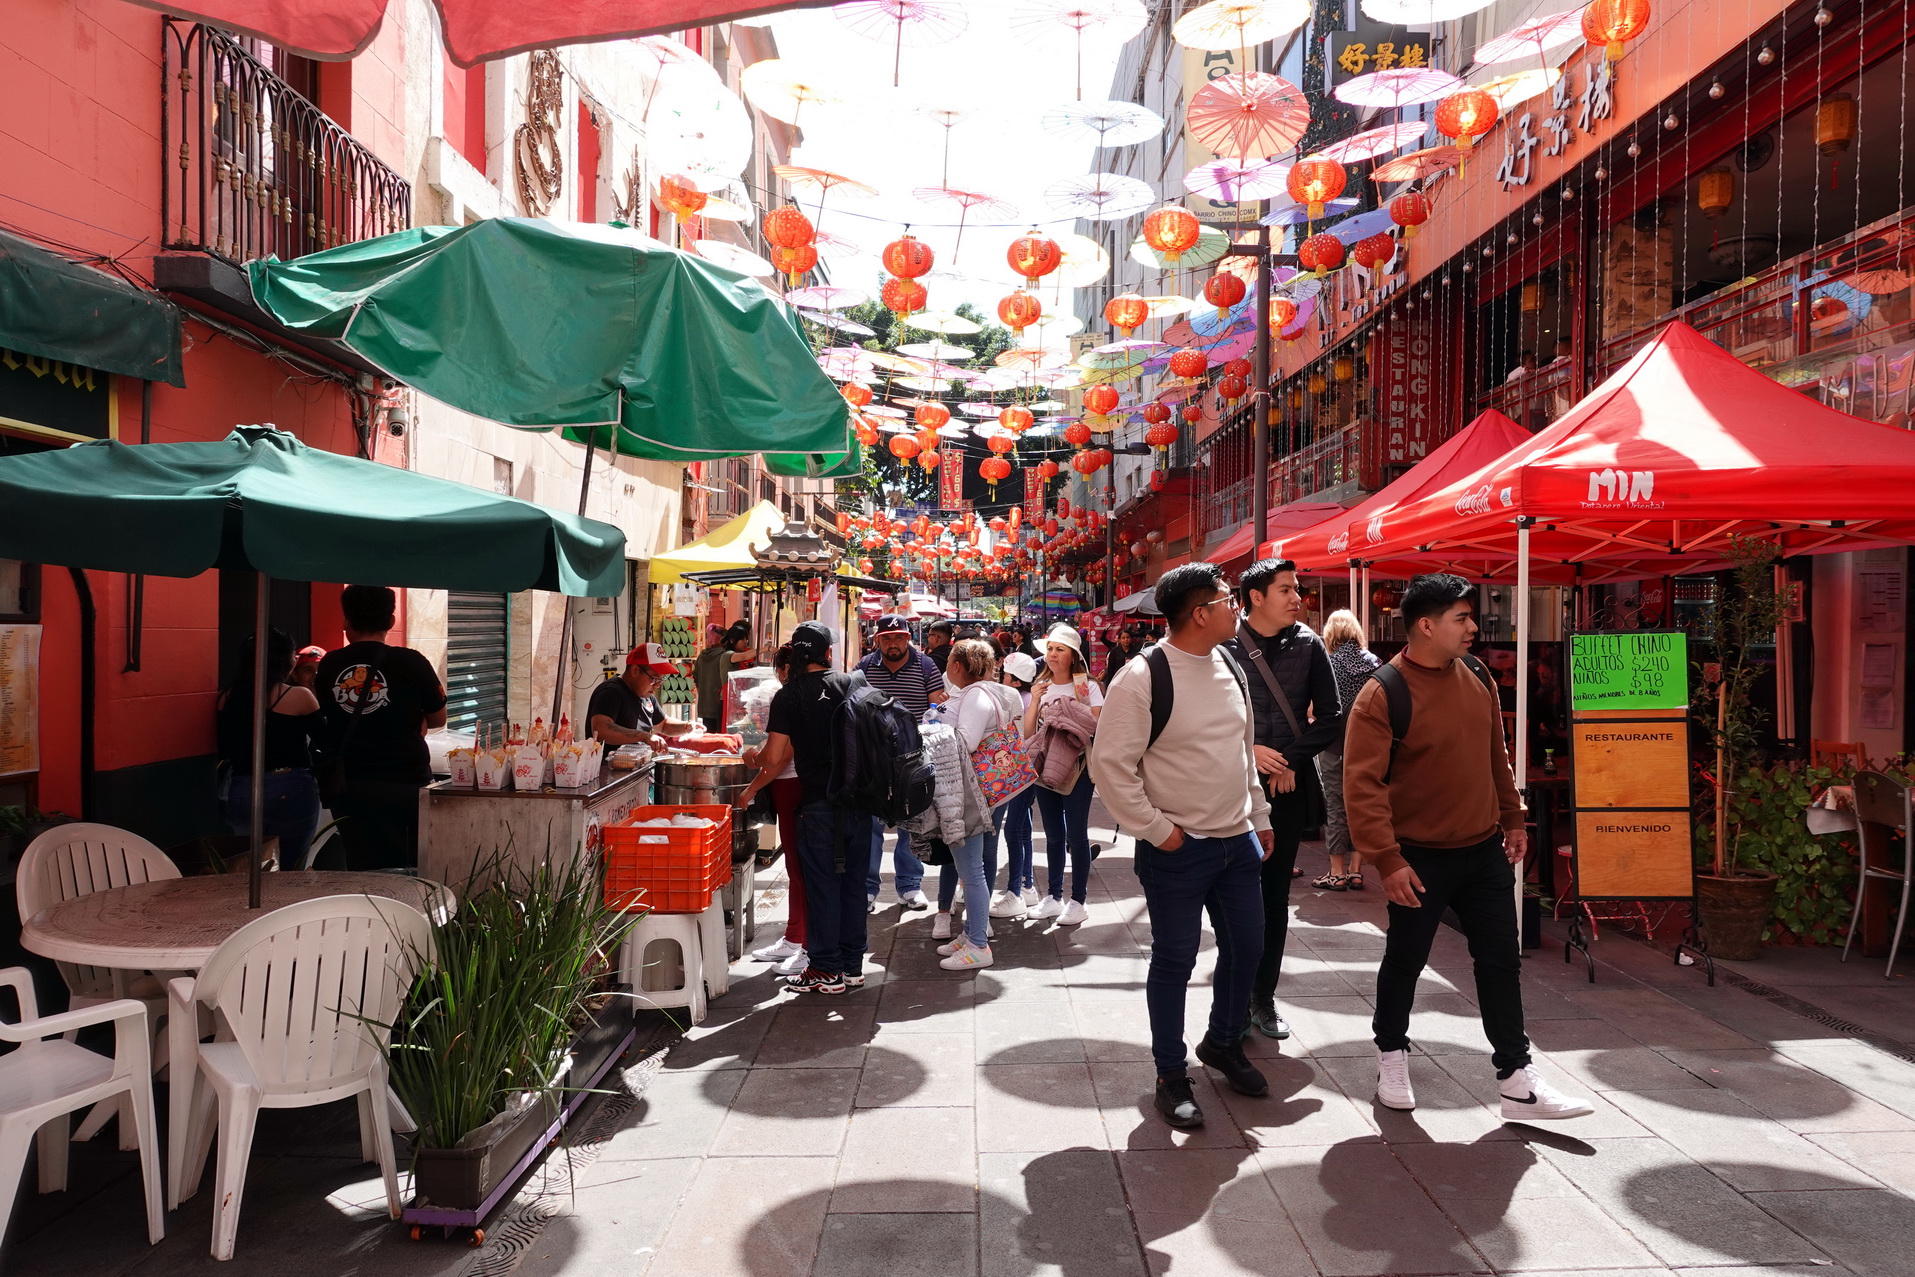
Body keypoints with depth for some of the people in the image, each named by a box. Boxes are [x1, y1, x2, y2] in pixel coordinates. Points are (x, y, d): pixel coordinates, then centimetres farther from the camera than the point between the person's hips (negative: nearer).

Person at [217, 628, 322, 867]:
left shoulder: (228, 698, 4)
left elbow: (225, 750, 11)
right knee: (291, 873, 7)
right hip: (290, 792, -4)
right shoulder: (299, 696, -11)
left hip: (239, 794, 4)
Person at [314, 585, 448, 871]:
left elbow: (324, 716, 10)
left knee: (361, 870, 10)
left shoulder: (329, 666, -1)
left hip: (348, 786, 3)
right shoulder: (411, 663, -10)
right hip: (404, 784, -3)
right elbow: (438, 719, 2)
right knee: (407, 873, 6)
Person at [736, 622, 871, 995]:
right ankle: (852, 965, 20)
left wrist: (750, 789, 7)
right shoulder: (851, 685, 2)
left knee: (822, 884, 5)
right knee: (853, 881, 12)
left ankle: (826, 971, 11)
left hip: (819, 802, -3)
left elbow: (775, 757, -9)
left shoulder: (788, 697, -6)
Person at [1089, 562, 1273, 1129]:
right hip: (1178, 849, -7)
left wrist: (1260, 817, 17)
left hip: (1239, 841, 7)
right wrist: (1156, 829, -15)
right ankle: (1171, 1076, 24)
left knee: (1247, 948, 17)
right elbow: (1110, 764, -17)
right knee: (1174, 961, 6)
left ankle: (1223, 1042, 42)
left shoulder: (1231, 668, 6)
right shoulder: (1143, 678, -18)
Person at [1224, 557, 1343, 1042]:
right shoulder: (1224, 646, -8)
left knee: (1276, 897, 11)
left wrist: (1292, 760, -6)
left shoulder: (1307, 645, 1)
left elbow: (1331, 717, 4)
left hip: (1289, 786, 3)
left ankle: (1264, 1000, 22)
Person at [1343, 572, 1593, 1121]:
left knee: (1501, 961, 10)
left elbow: (1496, 755, 14)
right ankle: (1391, 1056, 32)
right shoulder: (1383, 695, -20)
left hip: (1485, 849, 6)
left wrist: (1512, 818, 16)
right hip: (1421, 857, -6)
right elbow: (1362, 784, -21)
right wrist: (1386, 858, -22)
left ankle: (1517, 1080, 20)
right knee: (1405, 960, 11)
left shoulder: (1476, 675, 2)